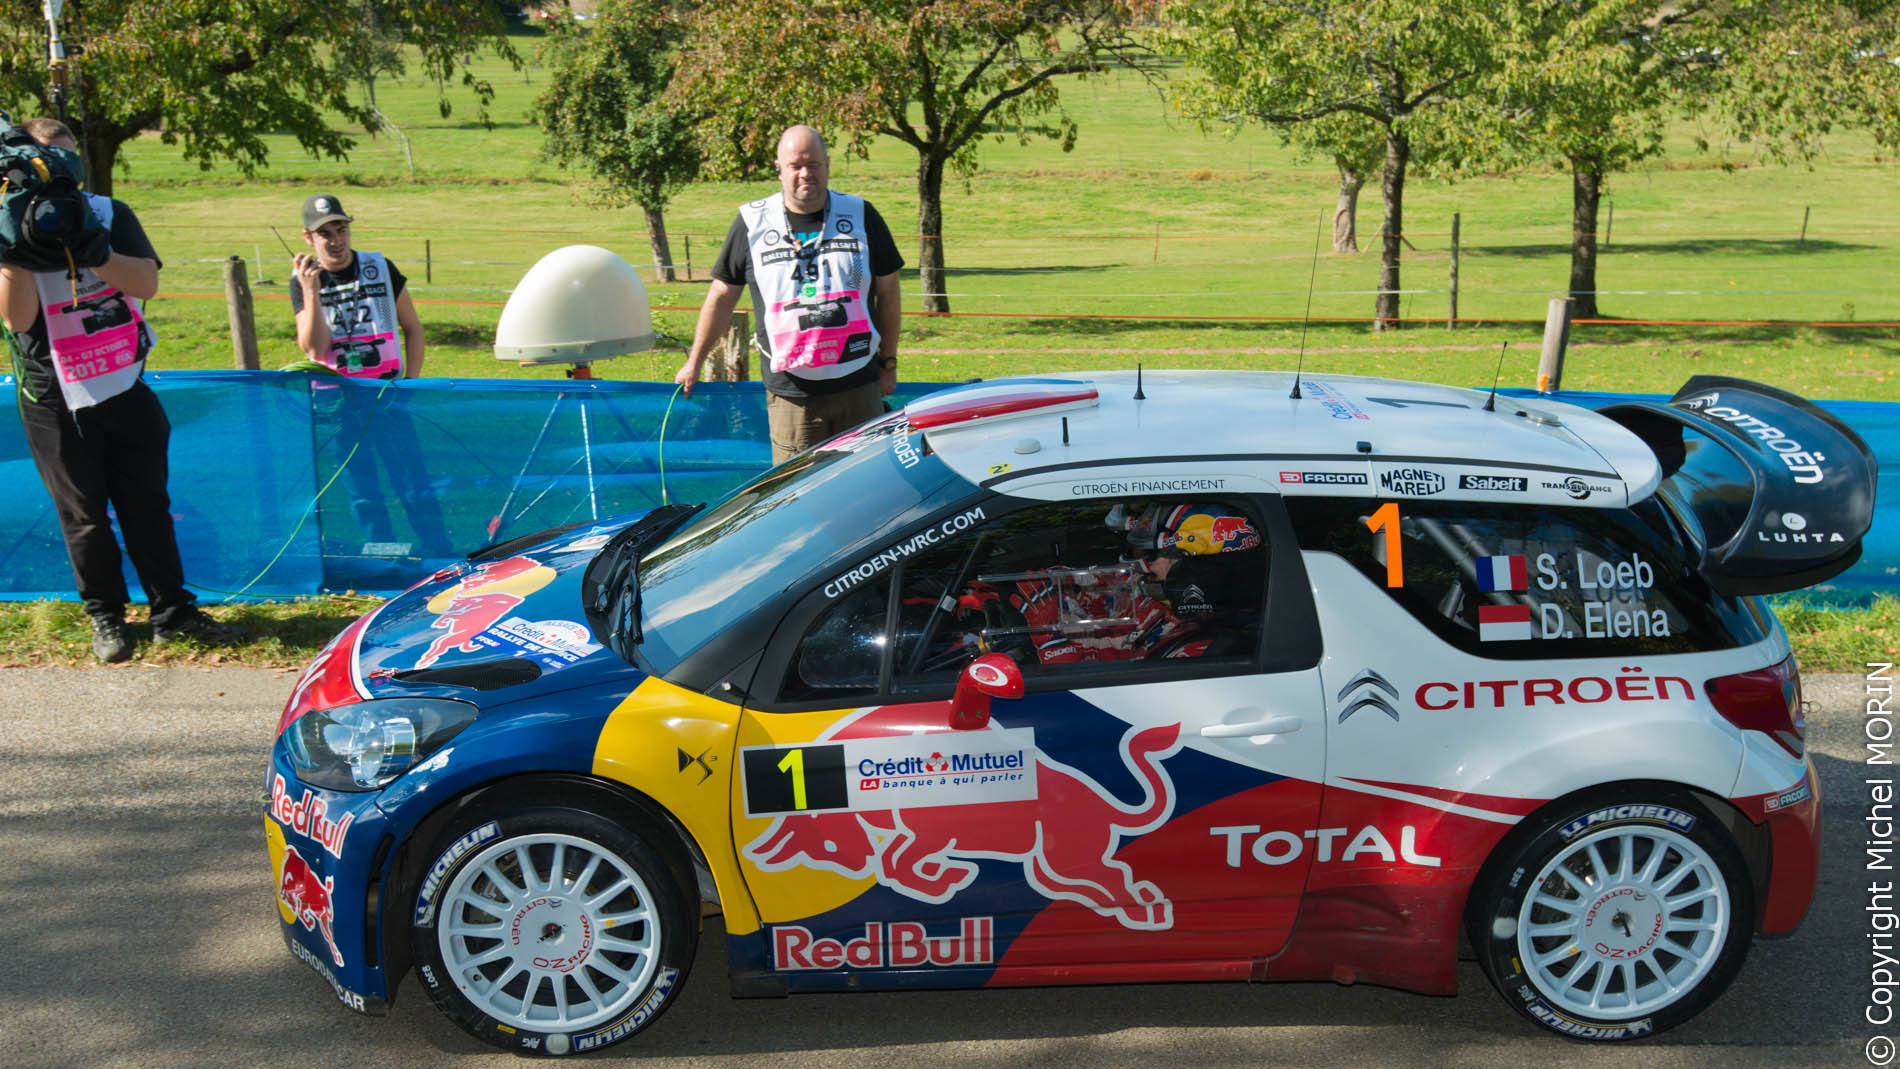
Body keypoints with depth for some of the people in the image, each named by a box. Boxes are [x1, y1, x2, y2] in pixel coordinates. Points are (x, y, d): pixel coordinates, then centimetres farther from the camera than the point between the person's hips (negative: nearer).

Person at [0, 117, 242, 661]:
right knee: (83, 515, 5)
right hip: (57, 401, -2)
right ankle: (105, 617, 18)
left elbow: (146, 279, -11)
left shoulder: (110, 214, 5)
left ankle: (172, 610, 16)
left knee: (148, 503, 7)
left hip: (125, 387, 2)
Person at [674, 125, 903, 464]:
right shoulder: (752, 222, 5)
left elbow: (888, 291, 14)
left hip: (859, 388, 1)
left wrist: (888, 362, 13)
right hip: (790, 394, -1)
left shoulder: (861, 215, 7)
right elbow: (722, 296, 14)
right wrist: (694, 362, 17)